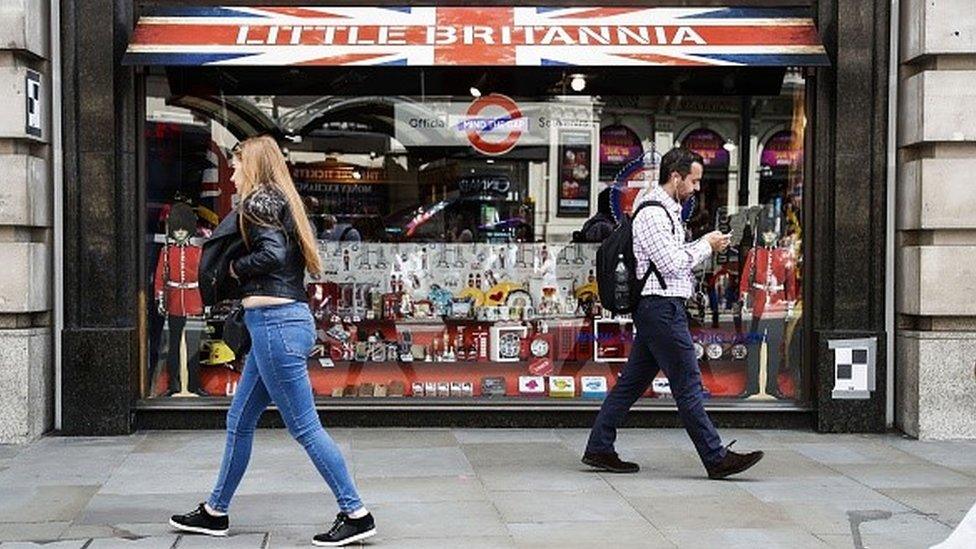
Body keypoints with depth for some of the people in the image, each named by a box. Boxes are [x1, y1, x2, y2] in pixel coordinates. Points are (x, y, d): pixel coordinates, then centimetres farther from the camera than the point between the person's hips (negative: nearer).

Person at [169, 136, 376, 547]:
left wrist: (234, 267, -5)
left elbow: (272, 253, -22)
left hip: (275, 322, -10)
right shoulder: (281, 202, 21)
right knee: (239, 421, 17)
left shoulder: (259, 200, -7)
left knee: (304, 426, -5)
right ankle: (215, 512, 27)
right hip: (282, 322, 10)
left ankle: (355, 514, 0)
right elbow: (281, 252, 14)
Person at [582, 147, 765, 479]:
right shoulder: (653, 214, -14)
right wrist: (706, 246, -7)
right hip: (661, 306, -11)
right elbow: (670, 263, -19)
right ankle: (716, 459, -1)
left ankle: (599, 449, 15)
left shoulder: (668, 211, 20)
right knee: (688, 385, -6)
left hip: (657, 310, 11)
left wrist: (706, 245, 9)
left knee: (632, 382, 11)